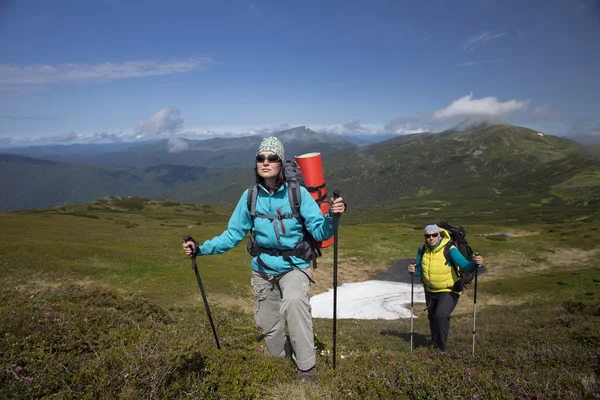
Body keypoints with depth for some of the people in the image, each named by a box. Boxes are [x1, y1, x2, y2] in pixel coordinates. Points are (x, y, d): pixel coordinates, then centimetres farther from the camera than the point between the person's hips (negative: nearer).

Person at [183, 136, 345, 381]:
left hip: (294, 266, -3)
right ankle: (284, 357, 48)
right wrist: (201, 249, -11)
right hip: (263, 269, 4)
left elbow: (320, 233, -17)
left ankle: (307, 367, -14)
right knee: (269, 326, 16)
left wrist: (332, 217, -37)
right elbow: (233, 235, -2)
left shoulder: (298, 193, -16)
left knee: (294, 301, -33)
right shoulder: (250, 196, -8)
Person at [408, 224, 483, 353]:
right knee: (432, 317, 18)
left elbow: (465, 266, -32)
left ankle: (442, 346, -1)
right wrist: (413, 270, -20)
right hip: (430, 291, 5)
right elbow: (419, 271, 2)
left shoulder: (450, 250, -23)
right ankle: (435, 343, 45)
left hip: (449, 291, -5)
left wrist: (475, 263, -52)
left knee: (441, 315, -24)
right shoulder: (423, 251, -8)